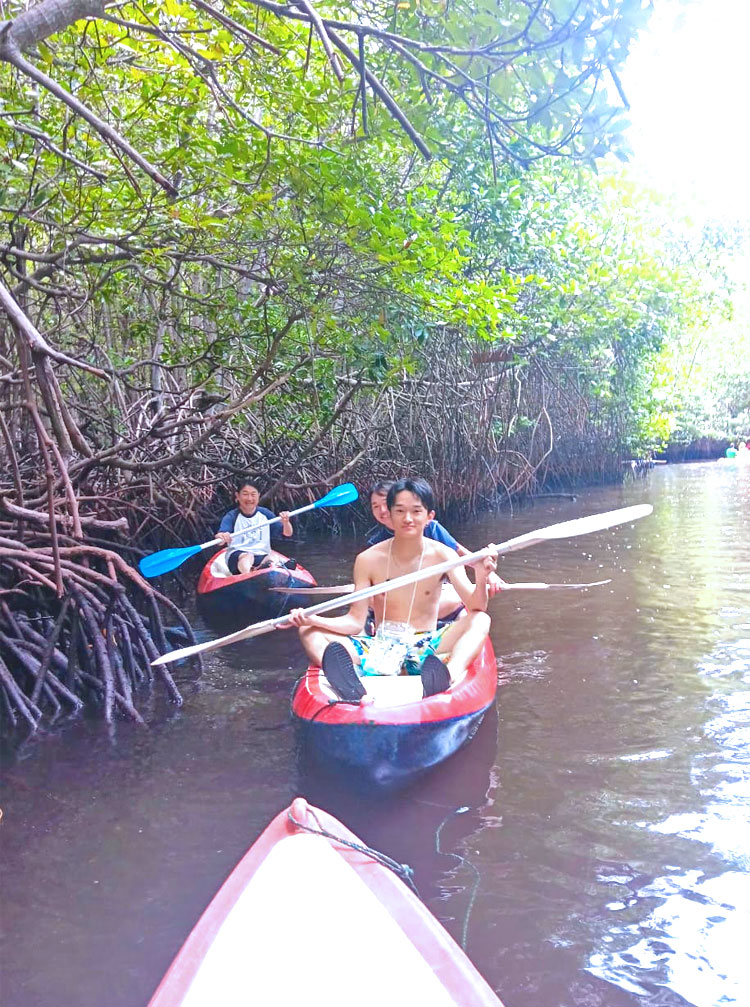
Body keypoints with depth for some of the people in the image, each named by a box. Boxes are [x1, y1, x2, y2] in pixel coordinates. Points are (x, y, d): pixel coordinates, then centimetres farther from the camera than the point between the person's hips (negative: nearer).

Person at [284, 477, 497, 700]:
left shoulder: (442, 555, -4)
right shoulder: (368, 559, -2)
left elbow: (476, 608, -13)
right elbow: (356, 622, -4)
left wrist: (481, 578, -34)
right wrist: (311, 619, -21)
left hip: (426, 650, -1)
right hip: (379, 648, 1)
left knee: (481, 621, -23)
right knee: (309, 632, -16)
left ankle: (447, 677, -54)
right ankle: (349, 686, -50)